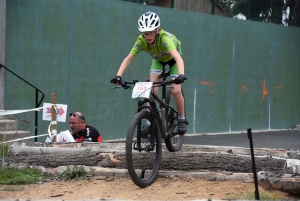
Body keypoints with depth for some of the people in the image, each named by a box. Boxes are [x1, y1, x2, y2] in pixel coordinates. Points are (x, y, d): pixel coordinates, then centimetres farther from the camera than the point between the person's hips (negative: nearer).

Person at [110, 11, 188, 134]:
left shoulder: (164, 38, -41)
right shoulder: (141, 41, -30)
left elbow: (177, 57, -53)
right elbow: (128, 58, -31)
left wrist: (181, 75, -69)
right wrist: (118, 76, -45)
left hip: (172, 60, -3)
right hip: (158, 61, 3)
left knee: (176, 90, -17)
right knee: (152, 89, -17)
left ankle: (182, 120, 4)